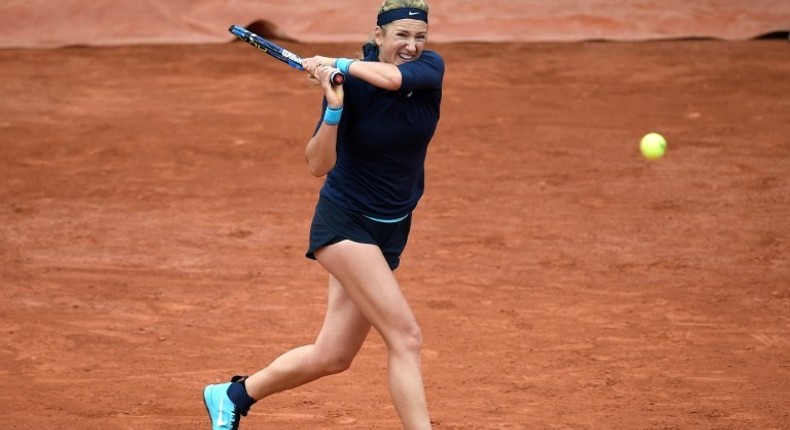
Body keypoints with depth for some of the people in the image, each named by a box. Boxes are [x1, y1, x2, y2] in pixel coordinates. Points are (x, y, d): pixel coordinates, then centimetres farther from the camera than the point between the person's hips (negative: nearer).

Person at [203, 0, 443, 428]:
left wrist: (339, 64, -21)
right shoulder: (349, 85, -16)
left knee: (331, 357, 9)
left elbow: (392, 78, -29)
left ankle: (233, 395, 30)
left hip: (390, 231, 6)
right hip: (344, 224, -6)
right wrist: (333, 110, -36)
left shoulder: (430, 67, -5)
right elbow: (318, 164, -22)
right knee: (406, 337, -19)